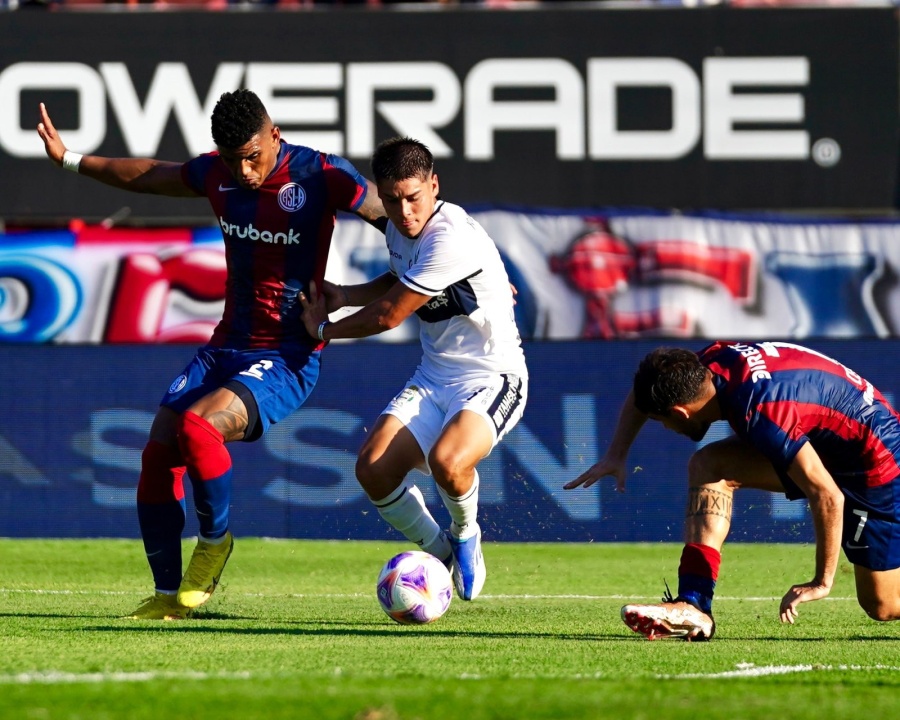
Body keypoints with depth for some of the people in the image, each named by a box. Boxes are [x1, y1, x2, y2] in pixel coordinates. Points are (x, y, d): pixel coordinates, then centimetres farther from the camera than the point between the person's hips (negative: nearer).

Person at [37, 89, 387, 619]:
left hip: (289, 358, -6)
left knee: (198, 425, -29)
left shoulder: (321, 177, -12)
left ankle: (216, 540, -3)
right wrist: (70, 160, 29)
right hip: (225, 348, 6)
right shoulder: (216, 174, 4)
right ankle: (168, 595, 4)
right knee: (159, 451, -8)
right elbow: (149, 176, 23)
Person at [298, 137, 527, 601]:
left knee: (446, 462, -34)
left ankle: (466, 535, 2)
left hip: (491, 377, -8)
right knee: (373, 467, -15)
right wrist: (343, 296, 11)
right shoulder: (399, 229, 4)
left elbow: (389, 315, -19)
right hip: (433, 376, 8)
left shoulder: (451, 239, -25)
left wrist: (323, 329, -1)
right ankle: (440, 553, 11)